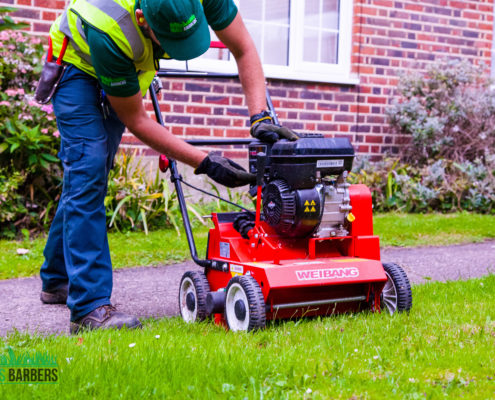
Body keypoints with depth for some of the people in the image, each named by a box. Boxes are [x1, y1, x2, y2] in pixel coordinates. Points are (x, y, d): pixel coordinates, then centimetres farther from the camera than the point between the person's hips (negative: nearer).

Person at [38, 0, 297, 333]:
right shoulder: (109, 32, -43)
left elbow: (244, 50, -20)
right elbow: (135, 120, -32)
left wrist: (260, 117, -34)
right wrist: (206, 163, -34)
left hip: (129, 68, 6)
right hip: (79, 66, -5)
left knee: (89, 174, 12)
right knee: (88, 167, -21)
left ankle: (57, 280, 28)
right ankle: (90, 306, -20)